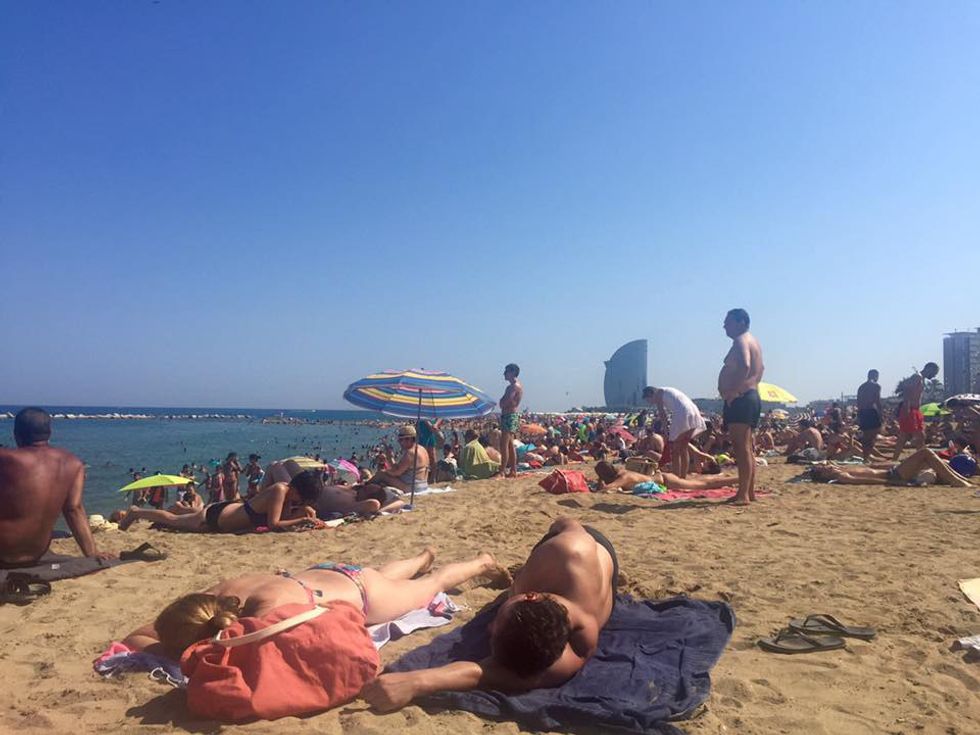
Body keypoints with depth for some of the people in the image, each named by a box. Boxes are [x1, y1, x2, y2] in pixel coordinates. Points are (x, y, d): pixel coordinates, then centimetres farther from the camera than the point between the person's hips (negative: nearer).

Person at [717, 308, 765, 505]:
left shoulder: (741, 341, -12)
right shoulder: (752, 341, 21)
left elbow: (744, 366, -30)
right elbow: (760, 369, 32)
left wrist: (733, 391, -26)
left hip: (740, 399, -11)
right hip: (752, 396, 11)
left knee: (742, 447, -12)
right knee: (747, 448, 14)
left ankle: (743, 495, -12)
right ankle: (750, 491, 19)